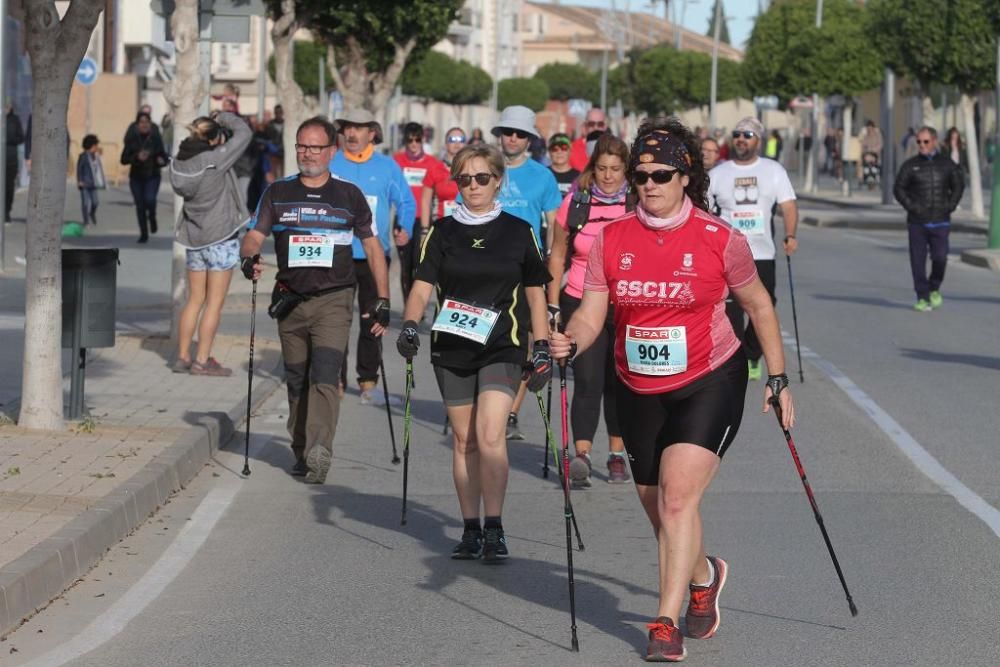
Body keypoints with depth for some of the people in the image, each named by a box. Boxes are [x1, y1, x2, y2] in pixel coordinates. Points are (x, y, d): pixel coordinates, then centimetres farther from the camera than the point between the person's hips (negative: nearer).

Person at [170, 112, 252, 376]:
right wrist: (225, 117, 7)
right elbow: (244, 133, -12)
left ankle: (182, 357, 15)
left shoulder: (179, 163, -2)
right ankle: (202, 361, -1)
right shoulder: (216, 159, -19)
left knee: (195, 299, 14)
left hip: (193, 236, 6)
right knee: (214, 302, 0)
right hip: (221, 236, -6)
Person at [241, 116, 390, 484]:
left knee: (324, 376, -18)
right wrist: (249, 257, -22)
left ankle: (319, 450, -28)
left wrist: (382, 301, 4)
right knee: (297, 381, 10)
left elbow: (372, 246, 9)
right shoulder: (278, 193, 8)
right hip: (290, 299, 3)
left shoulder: (349, 195, 4)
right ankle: (301, 451, 20)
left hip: (333, 300, -3)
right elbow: (254, 236, 3)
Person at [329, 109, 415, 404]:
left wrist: (405, 229, -8)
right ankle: (336, 379, 8)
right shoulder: (330, 165, 4)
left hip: (374, 256, 0)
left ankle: (368, 380, 12)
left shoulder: (387, 166, 5)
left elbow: (406, 202, 9)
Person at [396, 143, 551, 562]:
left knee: (489, 436, -16)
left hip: (502, 346, -2)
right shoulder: (443, 233, 6)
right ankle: (471, 530, 17)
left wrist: (542, 349, 5)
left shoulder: (518, 232, 3)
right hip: (452, 348, 2)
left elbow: (534, 292, 9)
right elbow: (422, 286, -3)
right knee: (464, 440, 8)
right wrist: (409, 326, -21)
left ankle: (494, 529, -10)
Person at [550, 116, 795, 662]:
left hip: (710, 382, -4)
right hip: (638, 391, 4)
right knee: (658, 510, 14)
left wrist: (778, 377, 6)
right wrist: (570, 342, -24)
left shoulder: (719, 239, -9)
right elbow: (591, 313, -1)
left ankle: (666, 623, -15)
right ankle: (703, 575, 45)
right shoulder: (611, 239, -2)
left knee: (678, 495, -19)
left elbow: (758, 305, 4)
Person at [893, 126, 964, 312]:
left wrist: (950, 206, 2)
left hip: (940, 222, 0)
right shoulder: (910, 165, 1)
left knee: (940, 258, -7)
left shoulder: (947, 163, 5)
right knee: (918, 262, -1)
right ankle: (922, 298, 8)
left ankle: (934, 288, 20)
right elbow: (898, 188, 3)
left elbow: (958, 185, 15)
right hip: (917, 223, 0)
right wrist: (910, 206, -8)